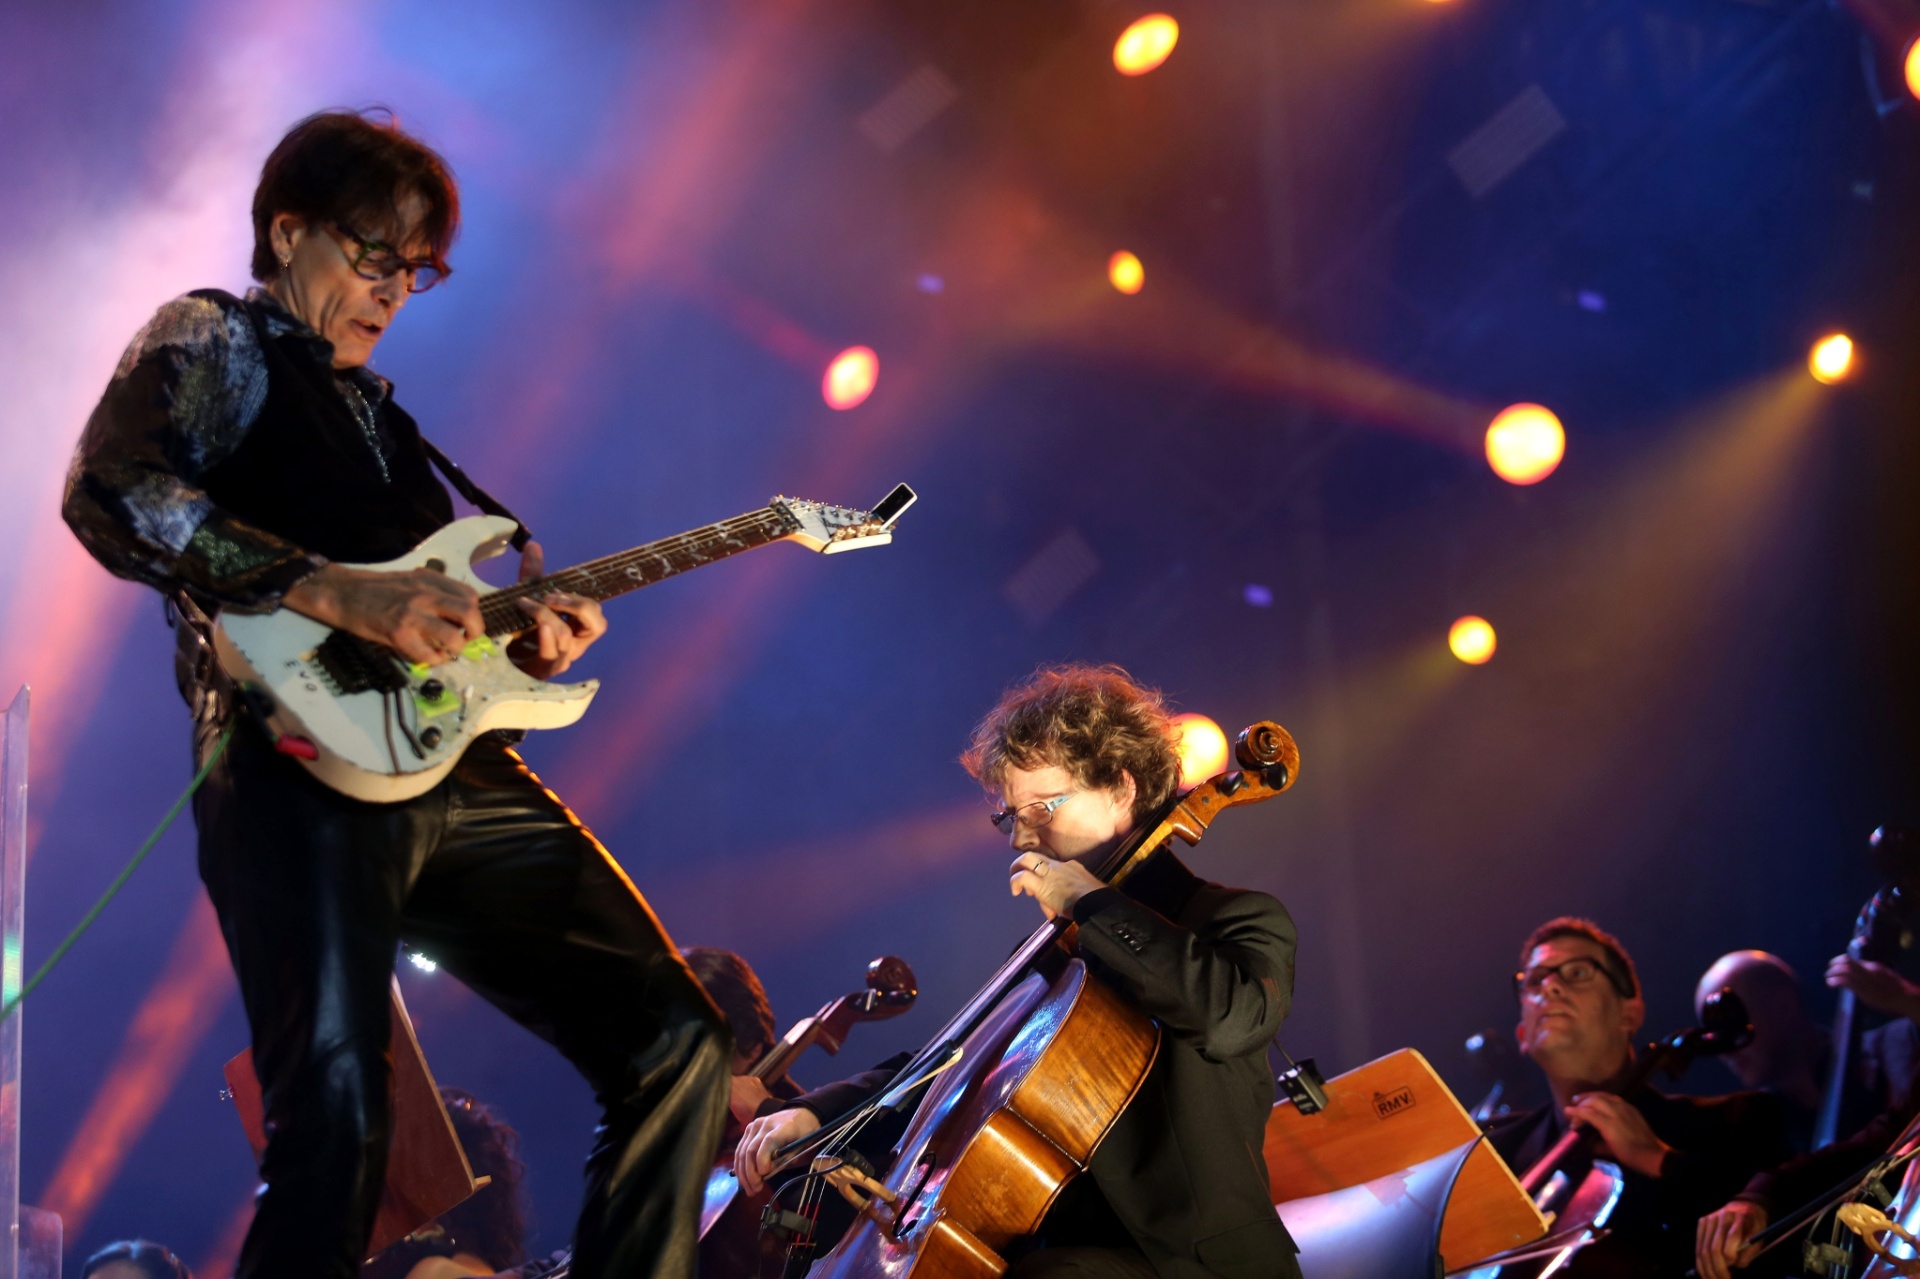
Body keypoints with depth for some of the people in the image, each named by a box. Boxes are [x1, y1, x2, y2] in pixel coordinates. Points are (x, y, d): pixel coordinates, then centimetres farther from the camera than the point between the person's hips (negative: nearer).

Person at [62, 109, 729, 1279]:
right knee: (338, 1108, -23)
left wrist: (523, 643, 8)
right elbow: (110, 493, -13)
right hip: (304, 758, -8)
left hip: (455, 771, 8)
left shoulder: (381, 416, 32)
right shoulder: (212, 341, 8)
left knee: (676, 1044, 2)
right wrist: (337, 593, -18)